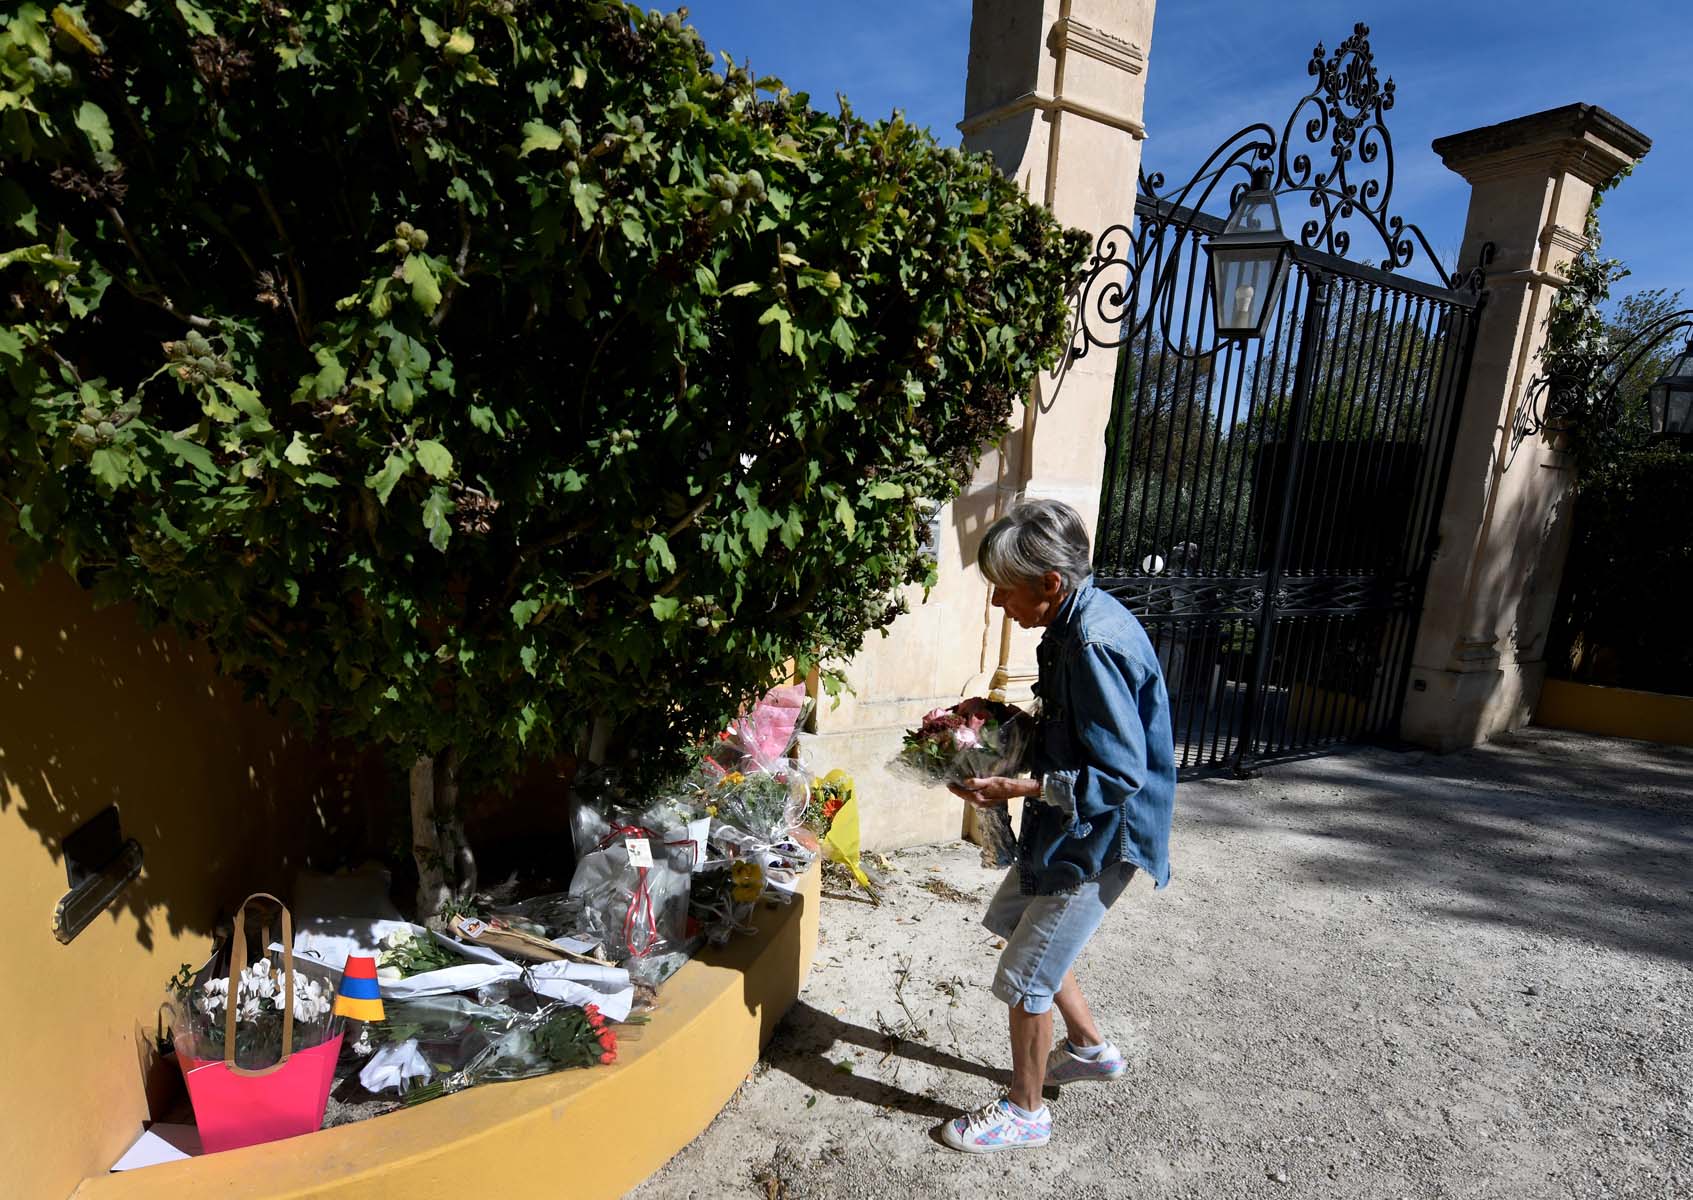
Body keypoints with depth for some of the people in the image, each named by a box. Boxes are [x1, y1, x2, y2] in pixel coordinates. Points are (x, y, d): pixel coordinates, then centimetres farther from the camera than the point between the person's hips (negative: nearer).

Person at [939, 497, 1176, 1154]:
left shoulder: (1097, 645, -29)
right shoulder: (1075, 625, 1)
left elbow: (1121, 775, -28)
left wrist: (1018, 788, -28)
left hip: (1098, 836, -10)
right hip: (1067, 823, 10)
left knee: (1025, 976, 5)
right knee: (1016, 923, 24)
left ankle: (1025, 1112, 30)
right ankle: (1090, 1047, 44)